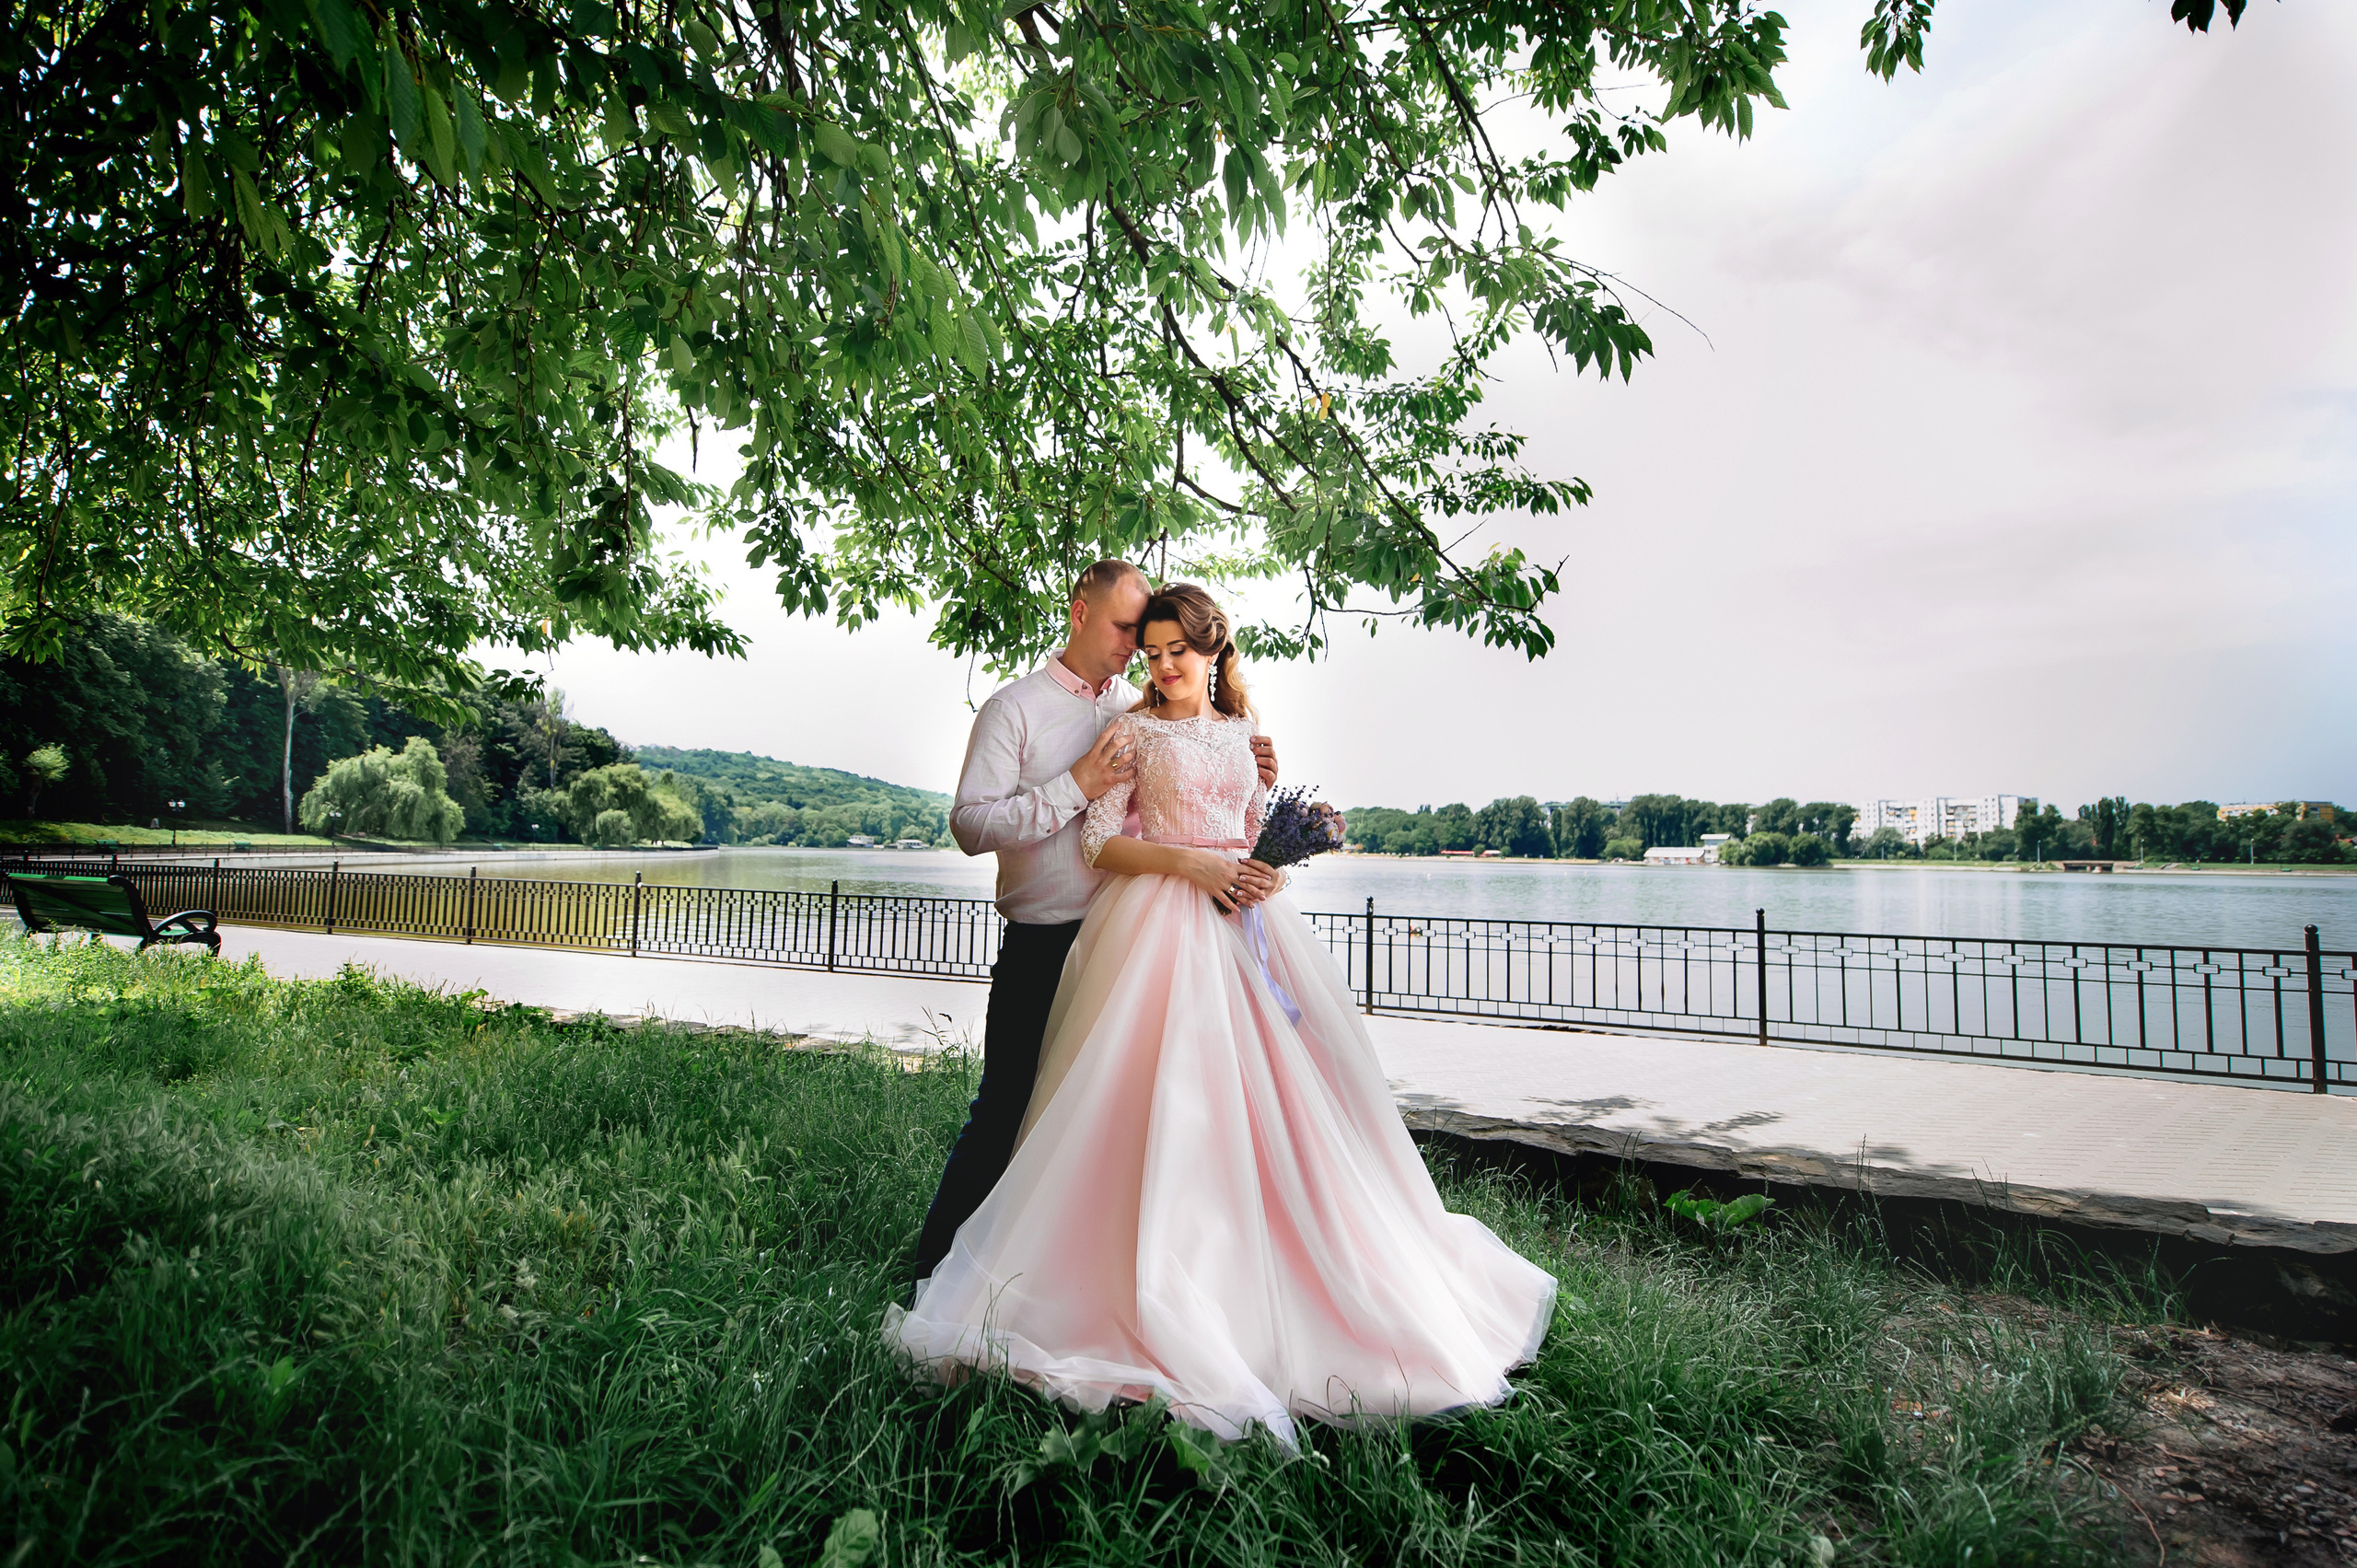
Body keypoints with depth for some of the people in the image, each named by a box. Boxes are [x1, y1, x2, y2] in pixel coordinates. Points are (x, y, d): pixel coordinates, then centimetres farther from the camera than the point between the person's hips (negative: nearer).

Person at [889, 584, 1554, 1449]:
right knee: (1164, 1098, -9)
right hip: (1159, 920, -4)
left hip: (1244, 920, 5)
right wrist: (1192, 864, -15)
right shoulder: (1132, 732, 3)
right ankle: (1166, 1305, 1)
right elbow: (1099, 842, -4)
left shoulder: (1245, 733, 16)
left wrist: (1267, 871, -3)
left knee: (1270, 1096, 2)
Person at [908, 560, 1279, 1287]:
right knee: (1005, 1111, 1)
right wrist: (1076, 787, -18)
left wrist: (1246, 781, 2)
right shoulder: (1015, 709, -1)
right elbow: (970, 825, -12)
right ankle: (936, 1273, 20)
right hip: (1042, 949, -4)